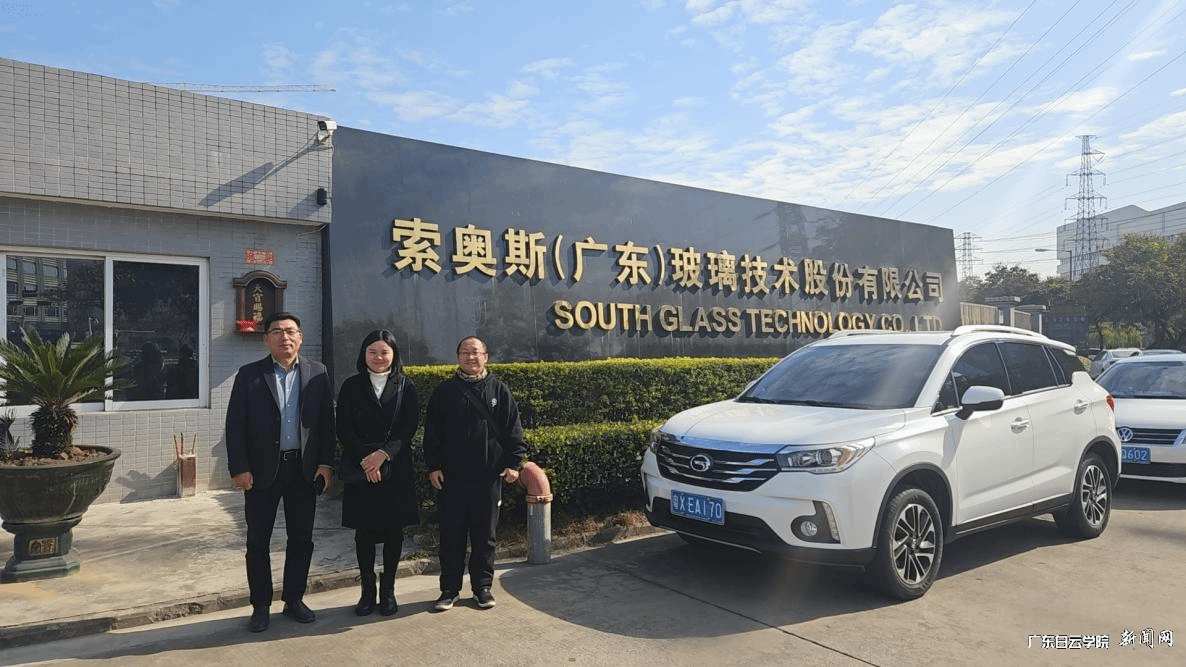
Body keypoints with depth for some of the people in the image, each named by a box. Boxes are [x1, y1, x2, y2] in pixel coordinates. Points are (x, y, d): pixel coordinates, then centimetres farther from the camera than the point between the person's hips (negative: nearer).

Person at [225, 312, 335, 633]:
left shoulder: (317, 373, 3)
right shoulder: (249, 375, -1)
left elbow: (326, 421, 3)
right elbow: (235, 424, -3)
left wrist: (326, 462, -3)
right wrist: (238, 468, -9)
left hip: (304, 470, 1)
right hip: (262, 471, -1)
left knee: (301, 539, 10)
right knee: (258, 541, 8)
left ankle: (294, 599, 26)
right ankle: (260, 605, 23)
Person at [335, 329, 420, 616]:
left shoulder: (405, 387, 4)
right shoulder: (351, 386, 5)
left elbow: (409, 427, -3)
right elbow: (343, 428, -1)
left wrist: (384, 453, -16)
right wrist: (364, 461, -12)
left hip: (396, 469, 0)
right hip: (360, 470, 0)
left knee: (393, 529, 5)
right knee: (364, 530, 5)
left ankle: (388, 589, 18)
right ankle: (367, 589, 18)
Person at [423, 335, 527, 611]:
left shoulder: (499, 390, 5)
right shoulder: (444, 392, 6)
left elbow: (513, 430, 4)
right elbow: (432, 433, 5)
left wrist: (514, 463, -4)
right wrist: (433, 466, -2)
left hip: (489, 477, 0)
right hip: (451, 477, 0)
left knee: (485, 535, 9)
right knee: (452, 535, 7)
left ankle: (482, 586, 22)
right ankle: (449, 588, 20)